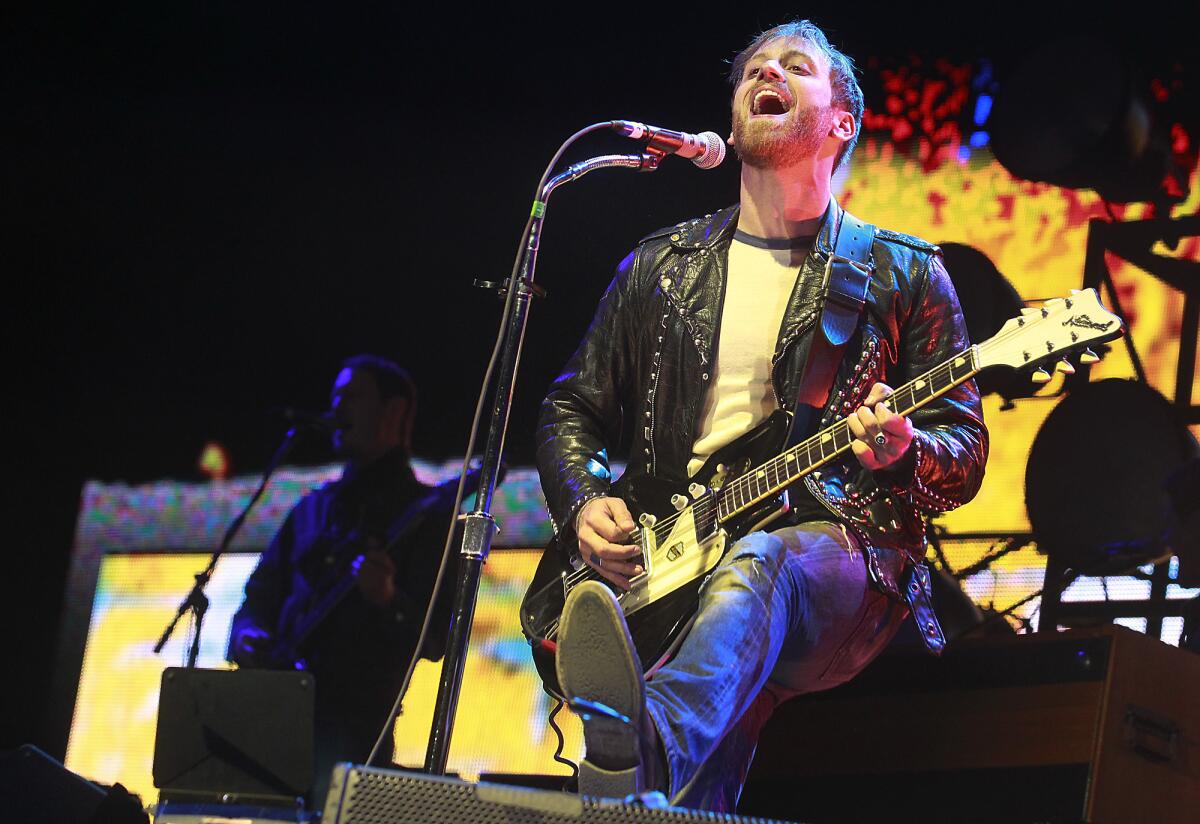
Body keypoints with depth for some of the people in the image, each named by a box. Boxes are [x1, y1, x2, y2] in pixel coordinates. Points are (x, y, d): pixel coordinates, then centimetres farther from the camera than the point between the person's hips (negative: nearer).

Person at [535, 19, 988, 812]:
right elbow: (572, 410, 24)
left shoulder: (904, 274, 12)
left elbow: (965, 455, 8)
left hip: (843, 561, -3)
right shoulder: (661, 266, 19)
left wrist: (901, 451, -15)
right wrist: (585, 506, 3)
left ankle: (644, 748, -69)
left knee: (756, 563, -41)